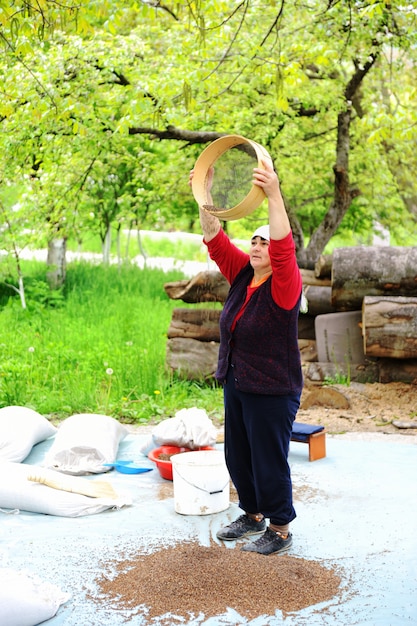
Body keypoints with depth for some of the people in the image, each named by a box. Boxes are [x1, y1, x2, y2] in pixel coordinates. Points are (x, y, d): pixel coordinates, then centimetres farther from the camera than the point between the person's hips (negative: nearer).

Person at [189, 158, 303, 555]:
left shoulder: (284, 284, -15)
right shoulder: (242, 274, 3)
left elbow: (283, 248, -33)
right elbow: (215, 240, -3)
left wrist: (274, 195, -43)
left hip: (272, 391, -7)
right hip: (236, 385, 7)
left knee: (269, 461, 2)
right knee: (238, 457, 18)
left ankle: (280, 529, 21)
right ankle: (252, 515, 37)